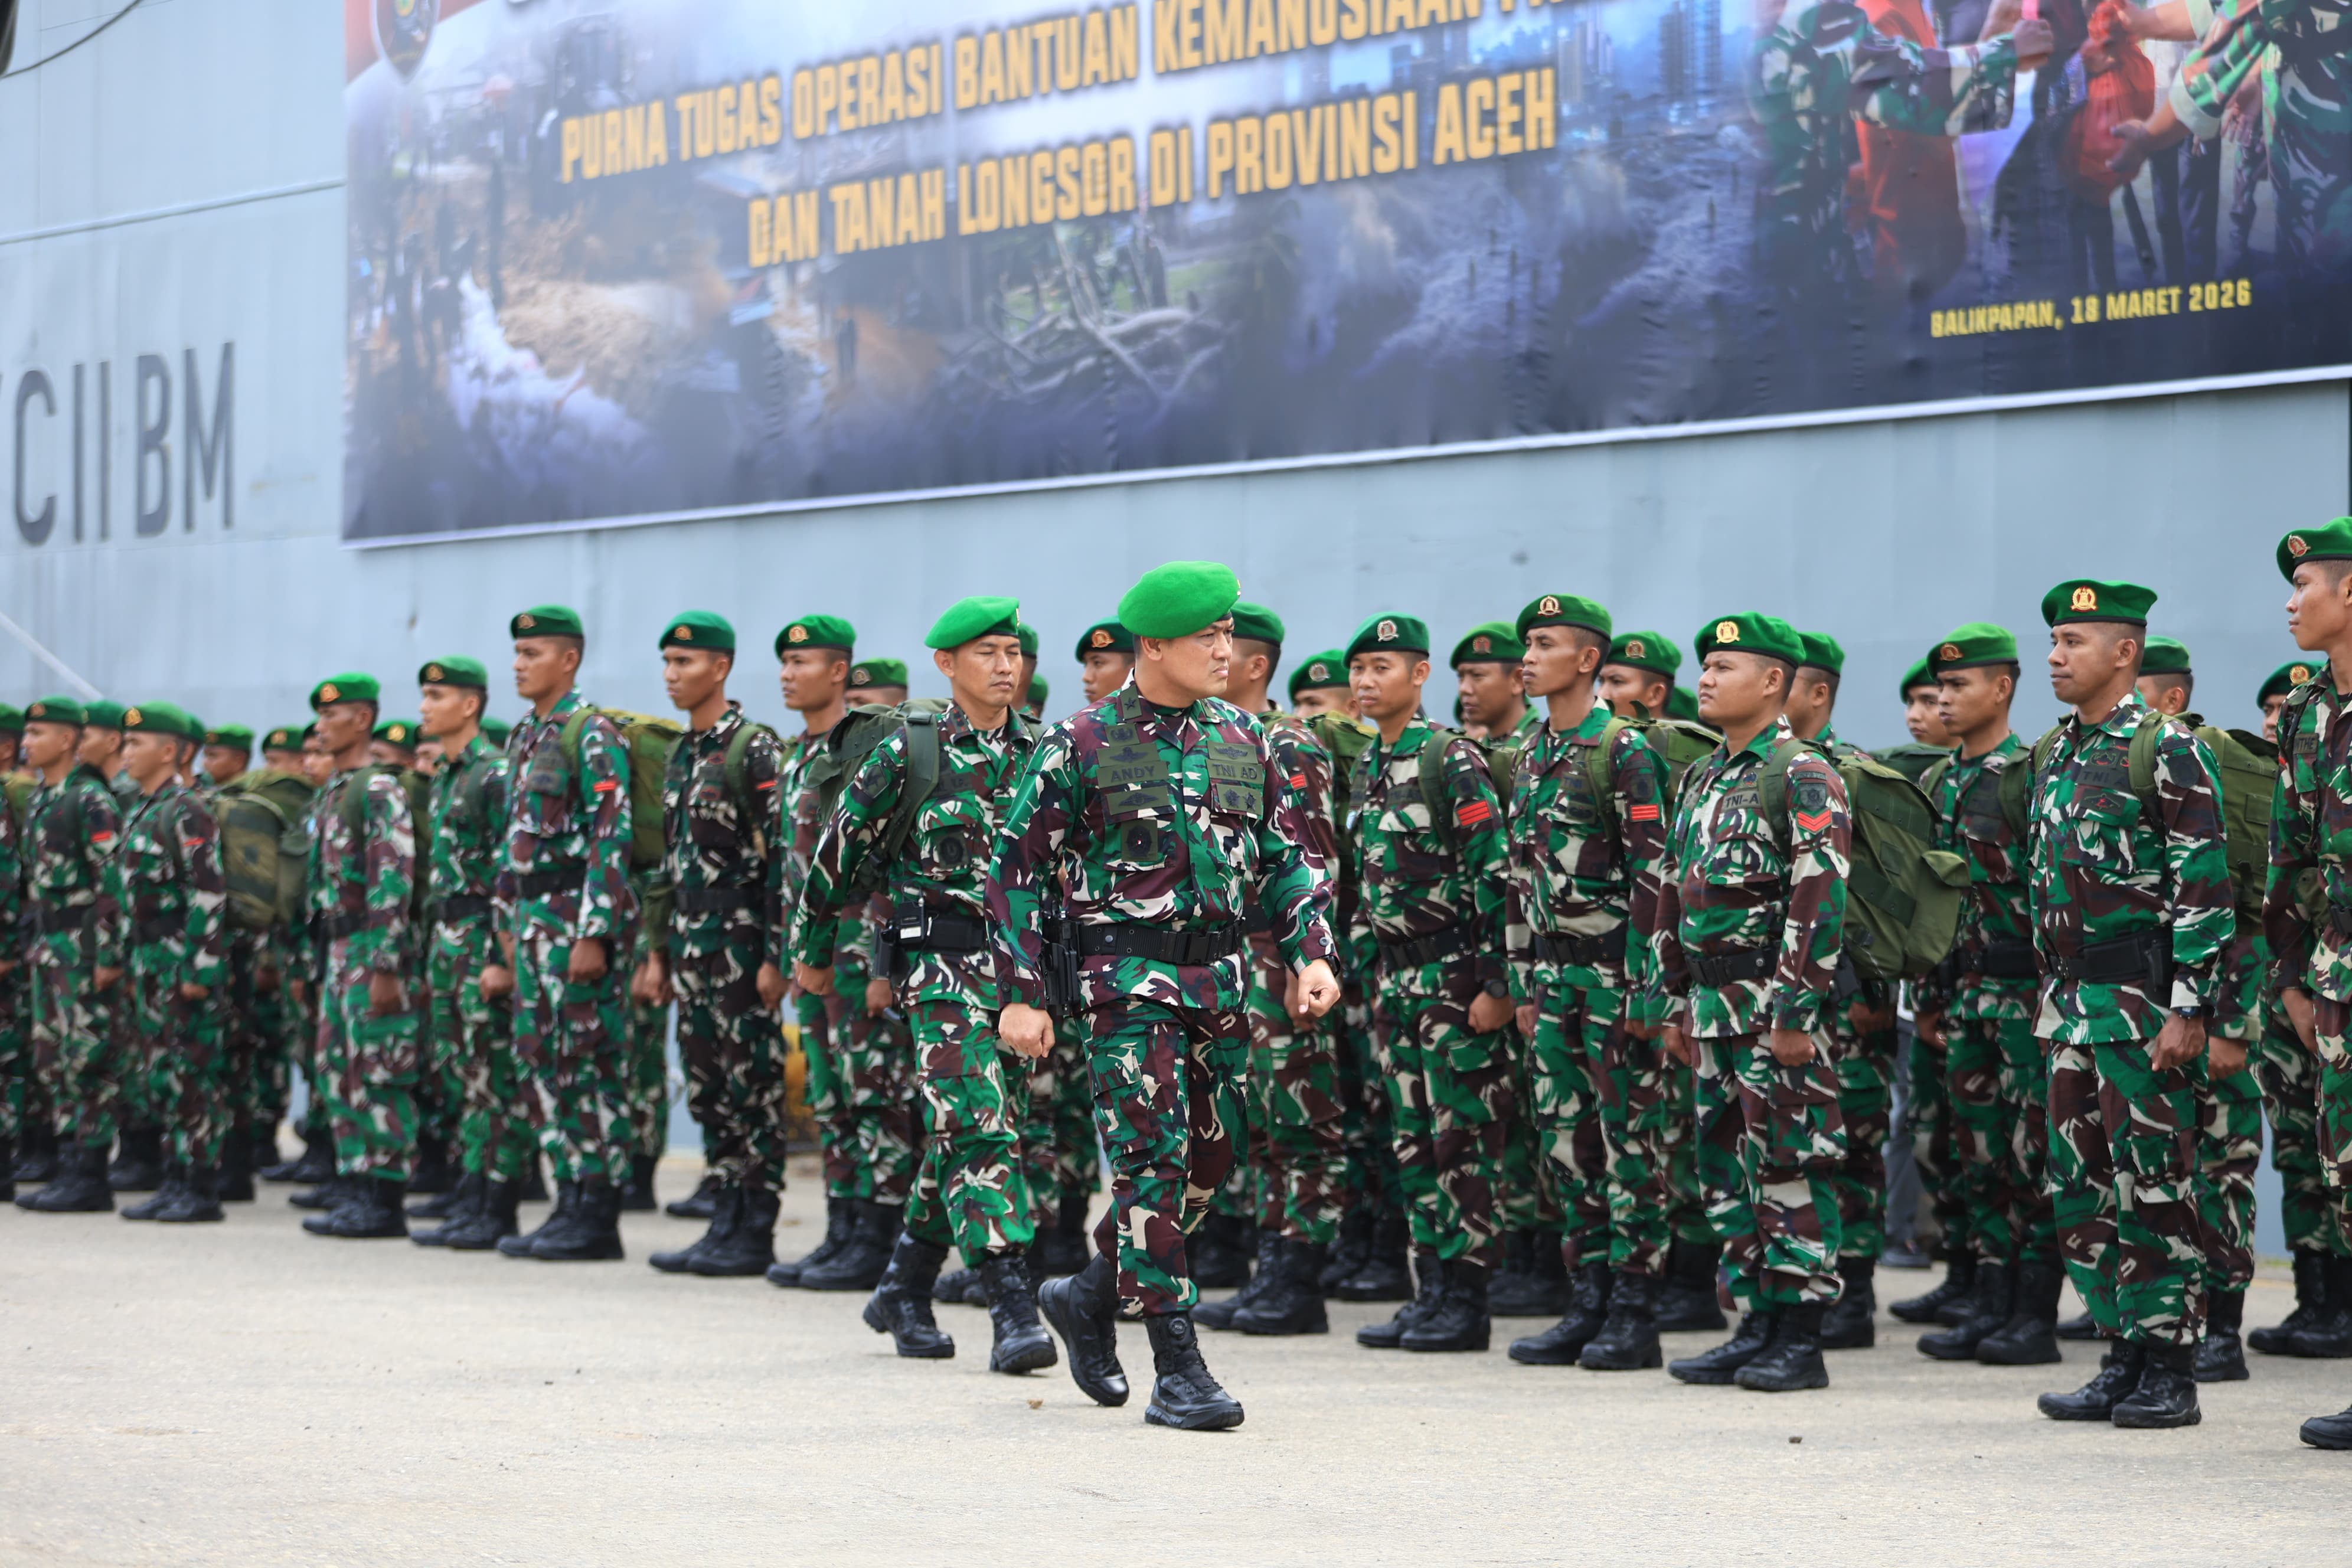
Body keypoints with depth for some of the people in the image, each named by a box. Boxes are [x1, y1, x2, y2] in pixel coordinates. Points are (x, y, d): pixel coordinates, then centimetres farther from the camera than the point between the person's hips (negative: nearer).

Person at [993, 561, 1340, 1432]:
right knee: (1154, 1161, -11)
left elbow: (1290, 857, 16)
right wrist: (1021, 993, -7)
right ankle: (1178, 1371, -9)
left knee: (1207, 1165, 9)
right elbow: (1019, 868, -2)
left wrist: (1311, 954, 0)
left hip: (1221, 981, 6)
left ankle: (1092, 1296, 32)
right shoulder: (1082, 744, -4)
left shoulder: (1242, 741, 10)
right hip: (1128, 978, -6)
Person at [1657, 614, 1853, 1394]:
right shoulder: (1702, 777, 16)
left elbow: (1820, 900, -17)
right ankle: (1756, 1325, 16)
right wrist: (1677, 1002, 16)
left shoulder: (1803, 778, -10)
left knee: (1791, 1168, -5)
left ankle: (1800, 1340, -2)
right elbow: (1673, 894, 20)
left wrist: (1797, 1011, -21)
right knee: (1728, 1168, 10)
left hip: (1776, 1005, -9)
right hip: (1713, 1003, 9)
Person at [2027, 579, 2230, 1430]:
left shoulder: (2168, 751, -9)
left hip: (2143, 1002, -8)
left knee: (2154, 1186, -5)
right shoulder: (2055, 754, 15)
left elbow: (2206, 889, -13)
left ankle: (2170, 1372, 1)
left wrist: (2188, 1010, -18)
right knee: (2082, 1189, 9)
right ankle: (2122, 1359, 16)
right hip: (2072, 1003, 8)